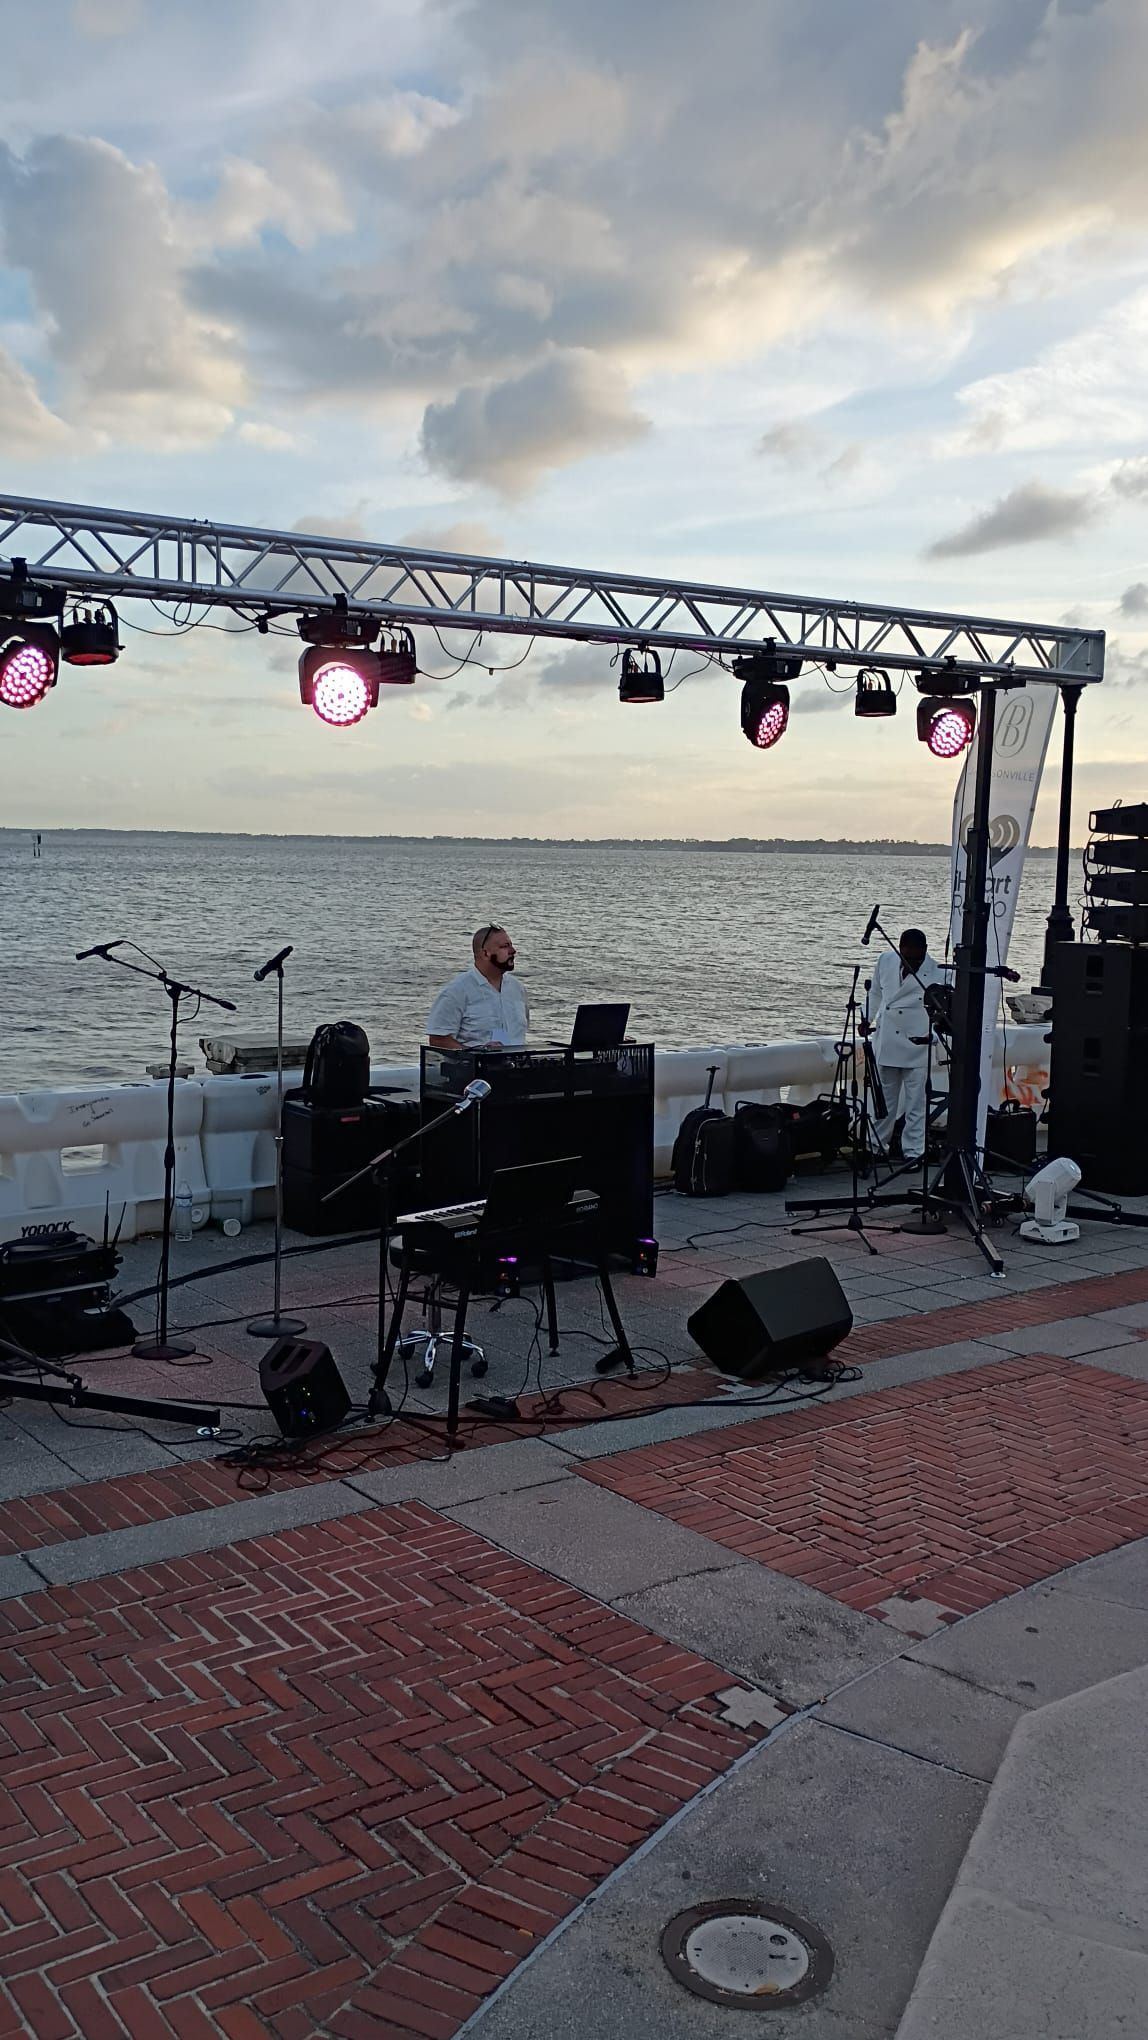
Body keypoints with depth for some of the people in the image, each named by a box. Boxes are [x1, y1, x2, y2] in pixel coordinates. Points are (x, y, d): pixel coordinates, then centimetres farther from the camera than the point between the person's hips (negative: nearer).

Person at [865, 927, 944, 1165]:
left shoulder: (936, 973, -11)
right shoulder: (885, 961, 2)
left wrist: (932, 1033, -26)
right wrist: (868, 1019, 19)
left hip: (917, 1045, -3)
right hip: (885, 1042, 4)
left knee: (915, 1103, -2)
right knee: (883, 1099, 12)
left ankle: (913, 1152, 6)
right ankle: (877, 1145, 25)